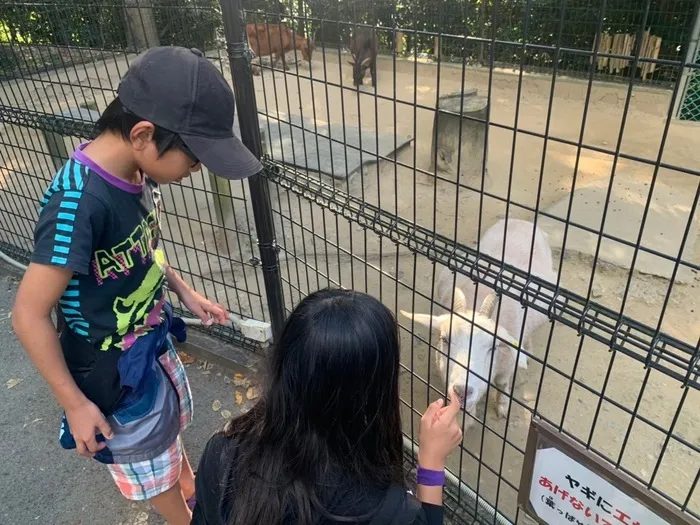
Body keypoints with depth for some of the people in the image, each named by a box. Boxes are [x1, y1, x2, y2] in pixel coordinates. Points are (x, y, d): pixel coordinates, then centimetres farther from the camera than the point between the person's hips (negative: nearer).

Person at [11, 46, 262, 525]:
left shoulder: (136, 171, -12)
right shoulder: (79, 201, -35)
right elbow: (29, 315, -26)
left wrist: (185, 292, 6)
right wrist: (74, 403, -17)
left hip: (152, 342, 7)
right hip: (114, 370, -7)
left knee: (171, 423, 32)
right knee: (152, 464, 20)